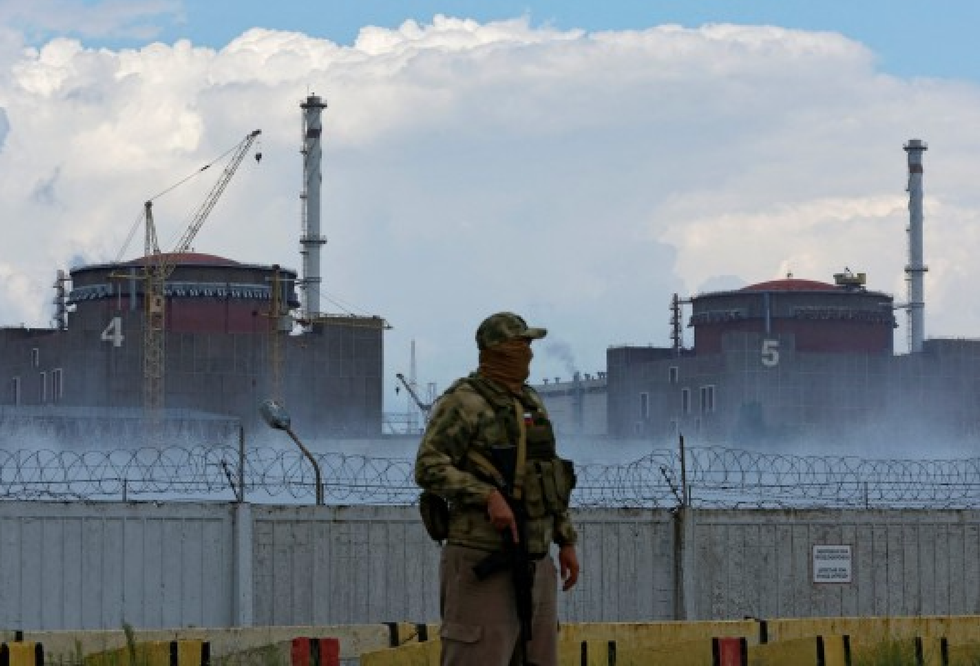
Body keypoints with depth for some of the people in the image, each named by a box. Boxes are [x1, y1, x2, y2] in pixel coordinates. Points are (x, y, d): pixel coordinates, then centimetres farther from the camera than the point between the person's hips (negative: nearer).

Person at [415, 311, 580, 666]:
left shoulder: (531, 403, 16)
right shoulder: (463, 402, -9)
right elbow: (429, 468, -18)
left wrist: (566, 542, 20)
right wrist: (488, 496, -28)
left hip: (535, 563, 8)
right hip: (483, 562, -8)